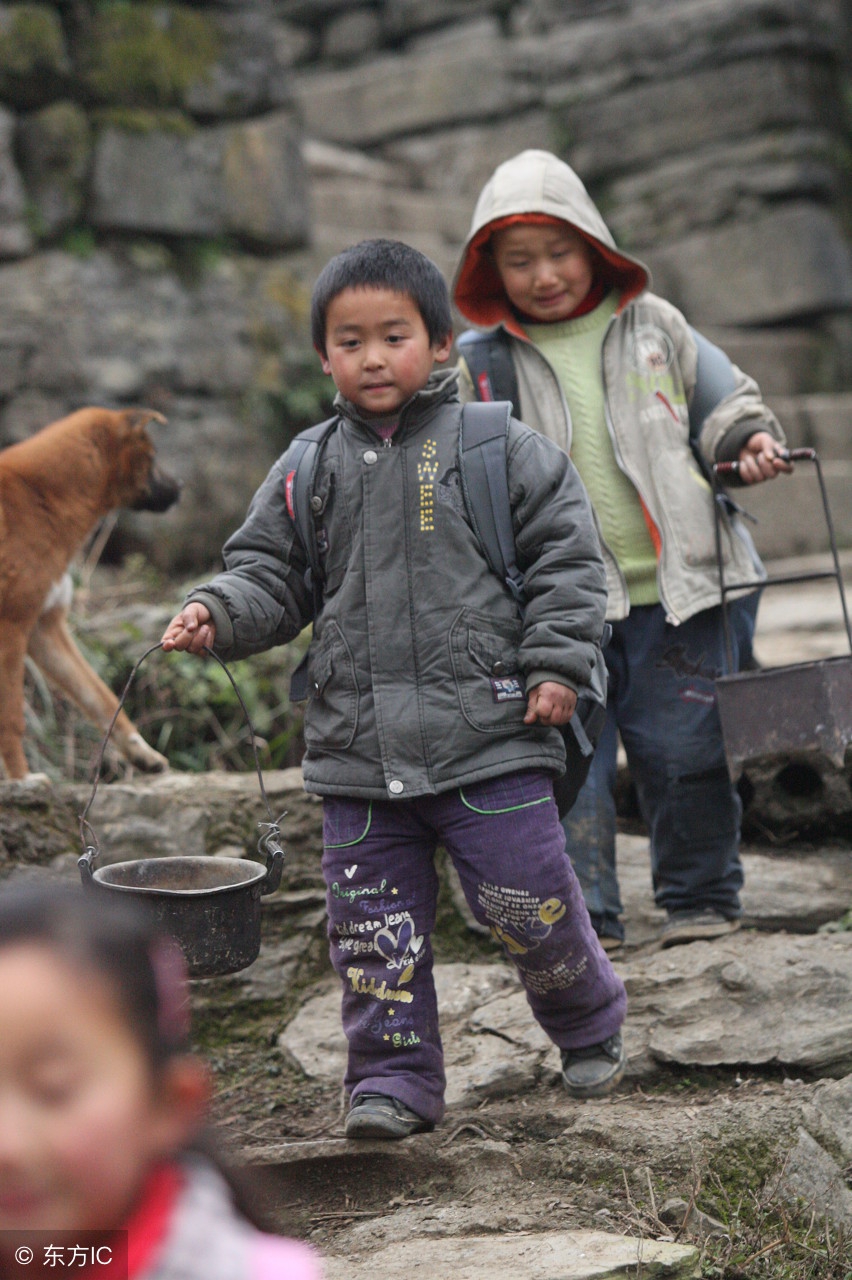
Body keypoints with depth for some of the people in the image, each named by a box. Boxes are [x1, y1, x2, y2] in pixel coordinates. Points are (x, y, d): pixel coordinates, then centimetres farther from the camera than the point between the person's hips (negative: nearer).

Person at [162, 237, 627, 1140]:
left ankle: (590, 1027, 30)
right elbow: (270, 574, 13)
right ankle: (393, 1077, 20)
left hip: (489, 734, -3)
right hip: (357, 748, 3)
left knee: (527, 902, 2)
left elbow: (566, 557, 1)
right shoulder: (307, 472, 8)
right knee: (373, 923, 6)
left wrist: (556, 663, -6)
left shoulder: (499, 449, 0)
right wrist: (218, 613, -7)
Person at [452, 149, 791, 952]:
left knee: (683, 749, 4)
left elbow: (722, 403, 14)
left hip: (676, 587, 1)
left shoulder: (654, 326, 8)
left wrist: (748, 442, -5)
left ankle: (700, 899, 22)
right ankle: (583, 914, 7)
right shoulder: (480, 364, 5)